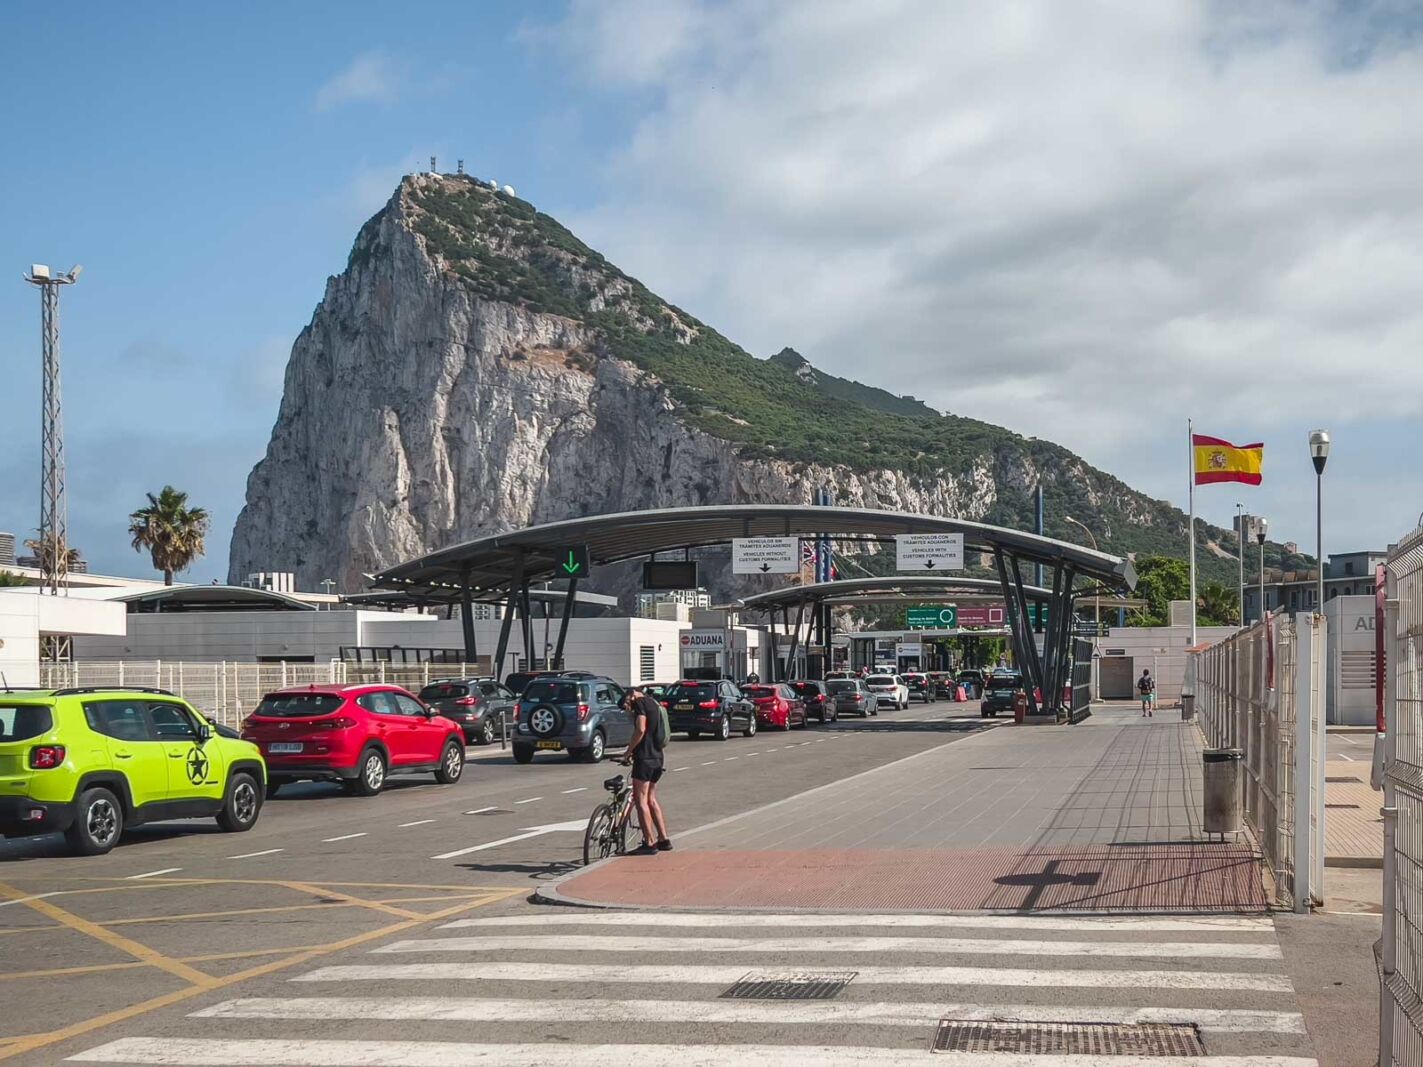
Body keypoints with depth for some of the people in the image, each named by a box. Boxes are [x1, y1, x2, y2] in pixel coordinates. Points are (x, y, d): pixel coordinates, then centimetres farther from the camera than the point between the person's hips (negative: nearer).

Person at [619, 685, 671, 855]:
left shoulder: (639, 702, -7)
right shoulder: (654, 704, 20)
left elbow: (641, 729, -20)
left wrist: (628, 752, -12)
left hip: (645, 757, -9)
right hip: (657, 757, 9)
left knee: (641, 800, -5)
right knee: (651, 799, 16)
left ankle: (649, 843, -7)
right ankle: (664, 839, 17)